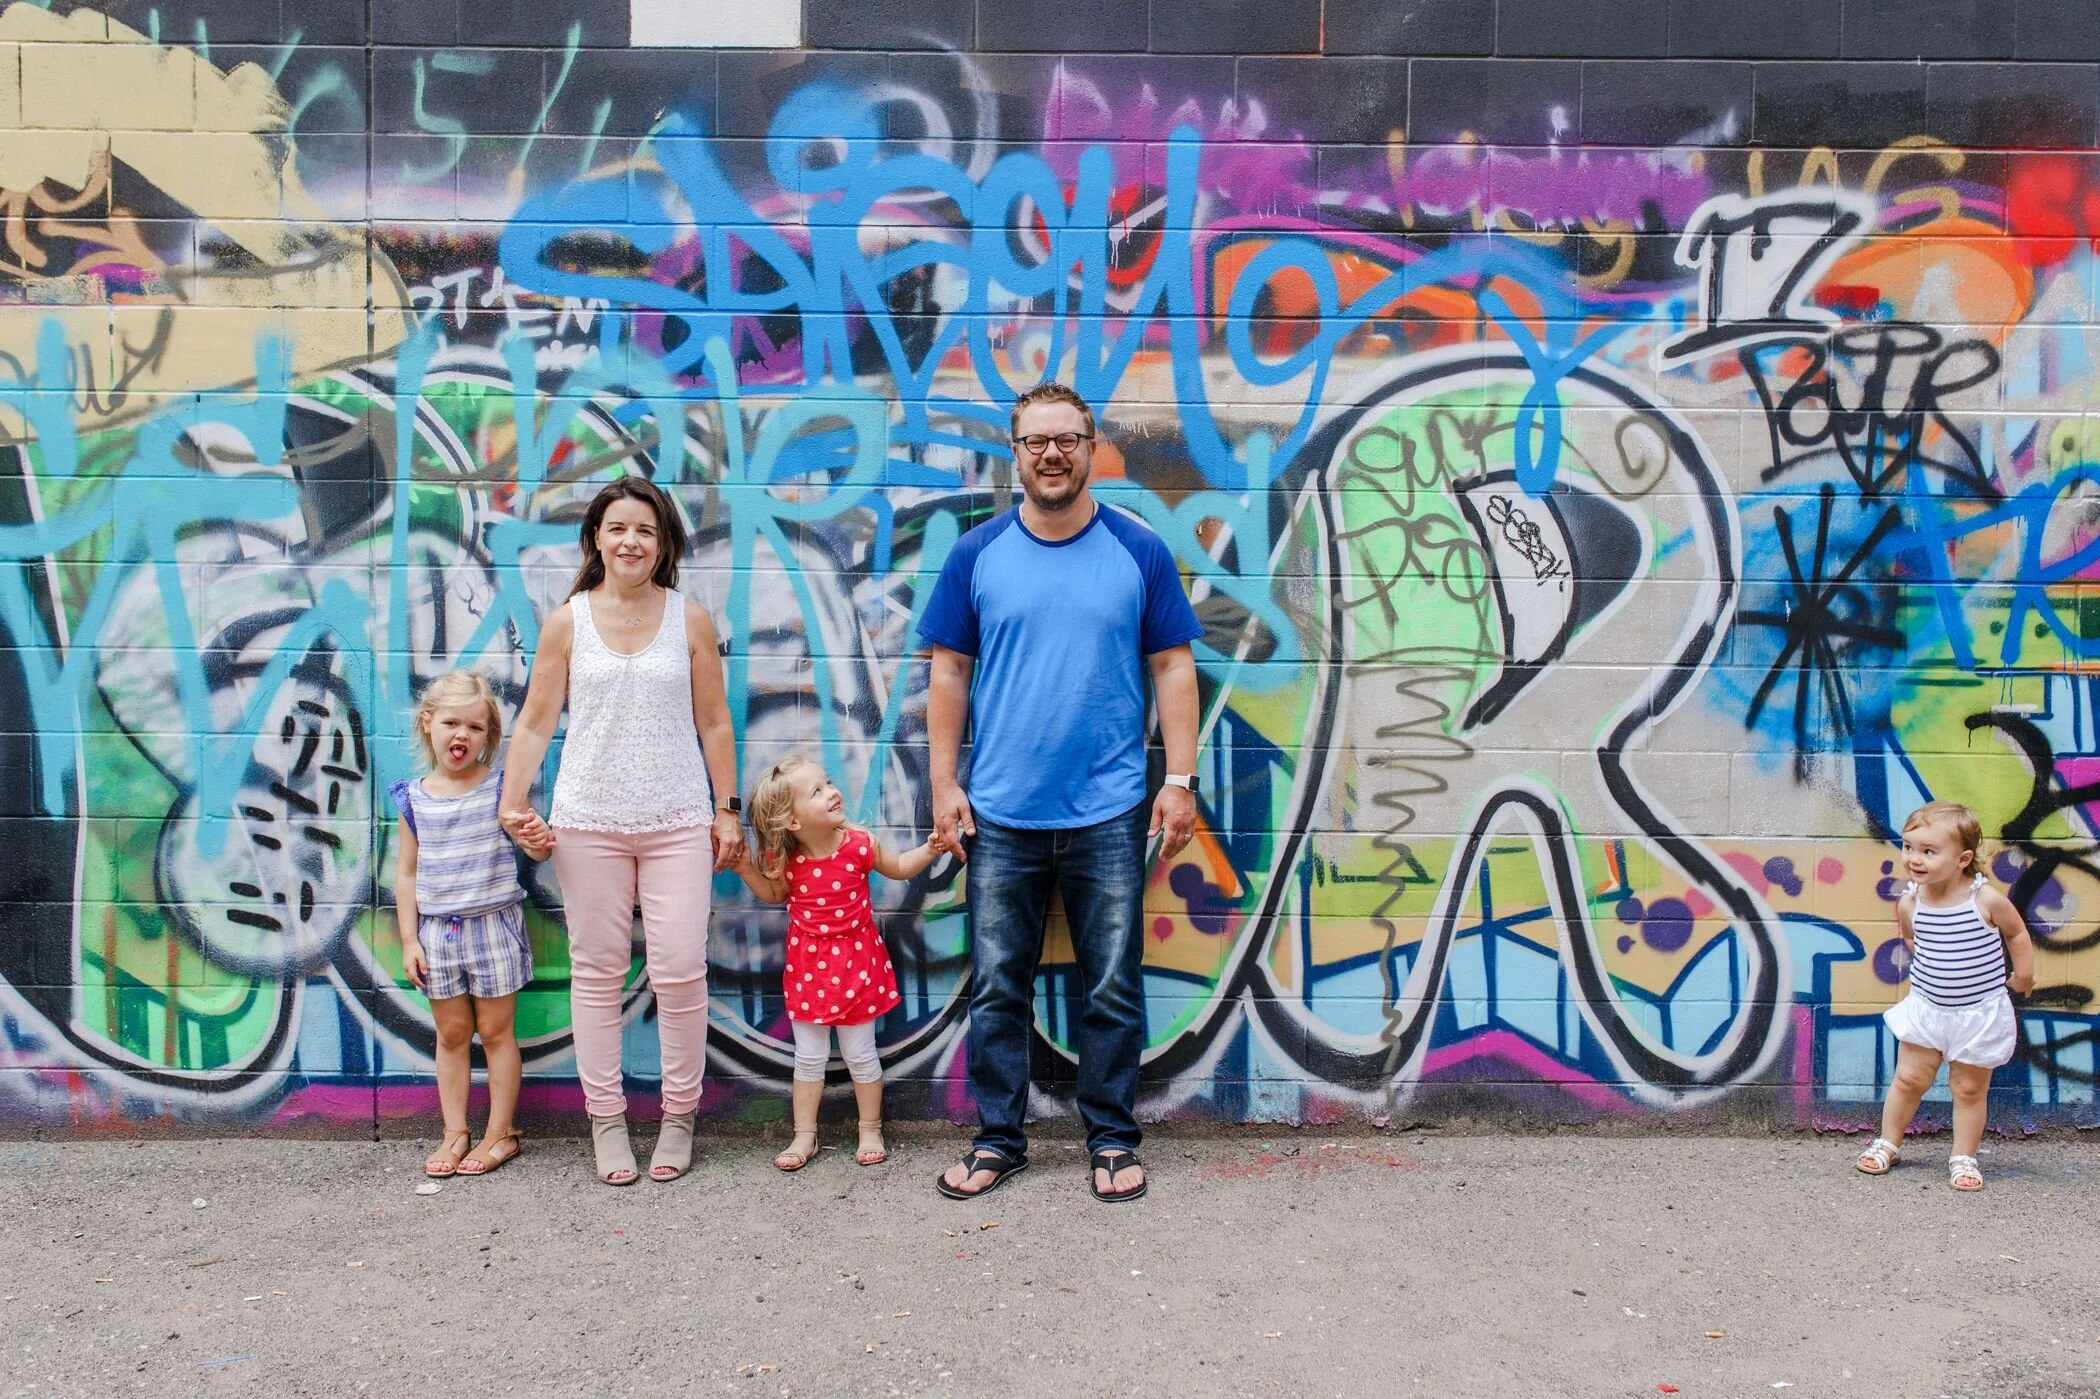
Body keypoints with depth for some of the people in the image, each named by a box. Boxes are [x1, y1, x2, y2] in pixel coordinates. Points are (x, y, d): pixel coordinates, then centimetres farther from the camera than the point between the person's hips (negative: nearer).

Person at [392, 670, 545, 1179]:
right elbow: (406, 873, 4)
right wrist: (409, 940, 1)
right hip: (437, 929, 2)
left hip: (493, 924, -2)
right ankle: (455, 1132, 22)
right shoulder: (414, 799, 1)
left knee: (495, 1030, 6)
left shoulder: (500, 787, -5)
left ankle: (502, 1132, 17)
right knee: (451, 1033, 11)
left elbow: (535, 848, -9)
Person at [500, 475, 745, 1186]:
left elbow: (714, 723, 7)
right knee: (597, 970, 5)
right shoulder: (567, 623, 4)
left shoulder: (690, 620, 5)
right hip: (588, 823, 1)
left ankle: (679, 1118, 13)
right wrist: (514, 803, -7)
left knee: (681, 970, -3)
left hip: (678, 821, 0)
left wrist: (728, 810, 5)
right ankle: (606, 1121, 16)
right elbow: (535, 723, 5)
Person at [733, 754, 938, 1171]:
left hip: (856, 962, -1)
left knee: (860, 1054, 9)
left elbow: (899, 868, 3)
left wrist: (932, 847, -11)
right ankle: (804, 1136, 23)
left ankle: (870, 1131, 26)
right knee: (809, 1056, 10)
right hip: (808, 964, 1)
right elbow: (775, 894, 9)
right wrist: (746, 870, -7)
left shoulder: (859, 844, -16)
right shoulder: (786, 860, -13)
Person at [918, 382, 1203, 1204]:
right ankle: (998, 1138, 23)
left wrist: (1180, 779, -3)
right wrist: (944, 785, 1)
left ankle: (1112, 1140, 22)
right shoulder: (977, 556, 3)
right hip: (999, 817, 1)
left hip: (1109, 815, -1)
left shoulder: (1139, 552, 2)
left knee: (1113, 989, 7)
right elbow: (949, 673, 6)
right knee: (997, 988, 9)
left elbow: (1173, 666, 3)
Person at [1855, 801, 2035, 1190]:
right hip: (1926, 1008, 2)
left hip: (1980, 1012, -2)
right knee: (1909, 1079, 9)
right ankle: (1887, 1143, 24)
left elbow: (2017, 933, 1)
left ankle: (1963, 1157, 23)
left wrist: (2023, 974, 6)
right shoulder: (1910, 902, -11)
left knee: (1970, 1089, 10)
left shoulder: (1987, 900, -19)